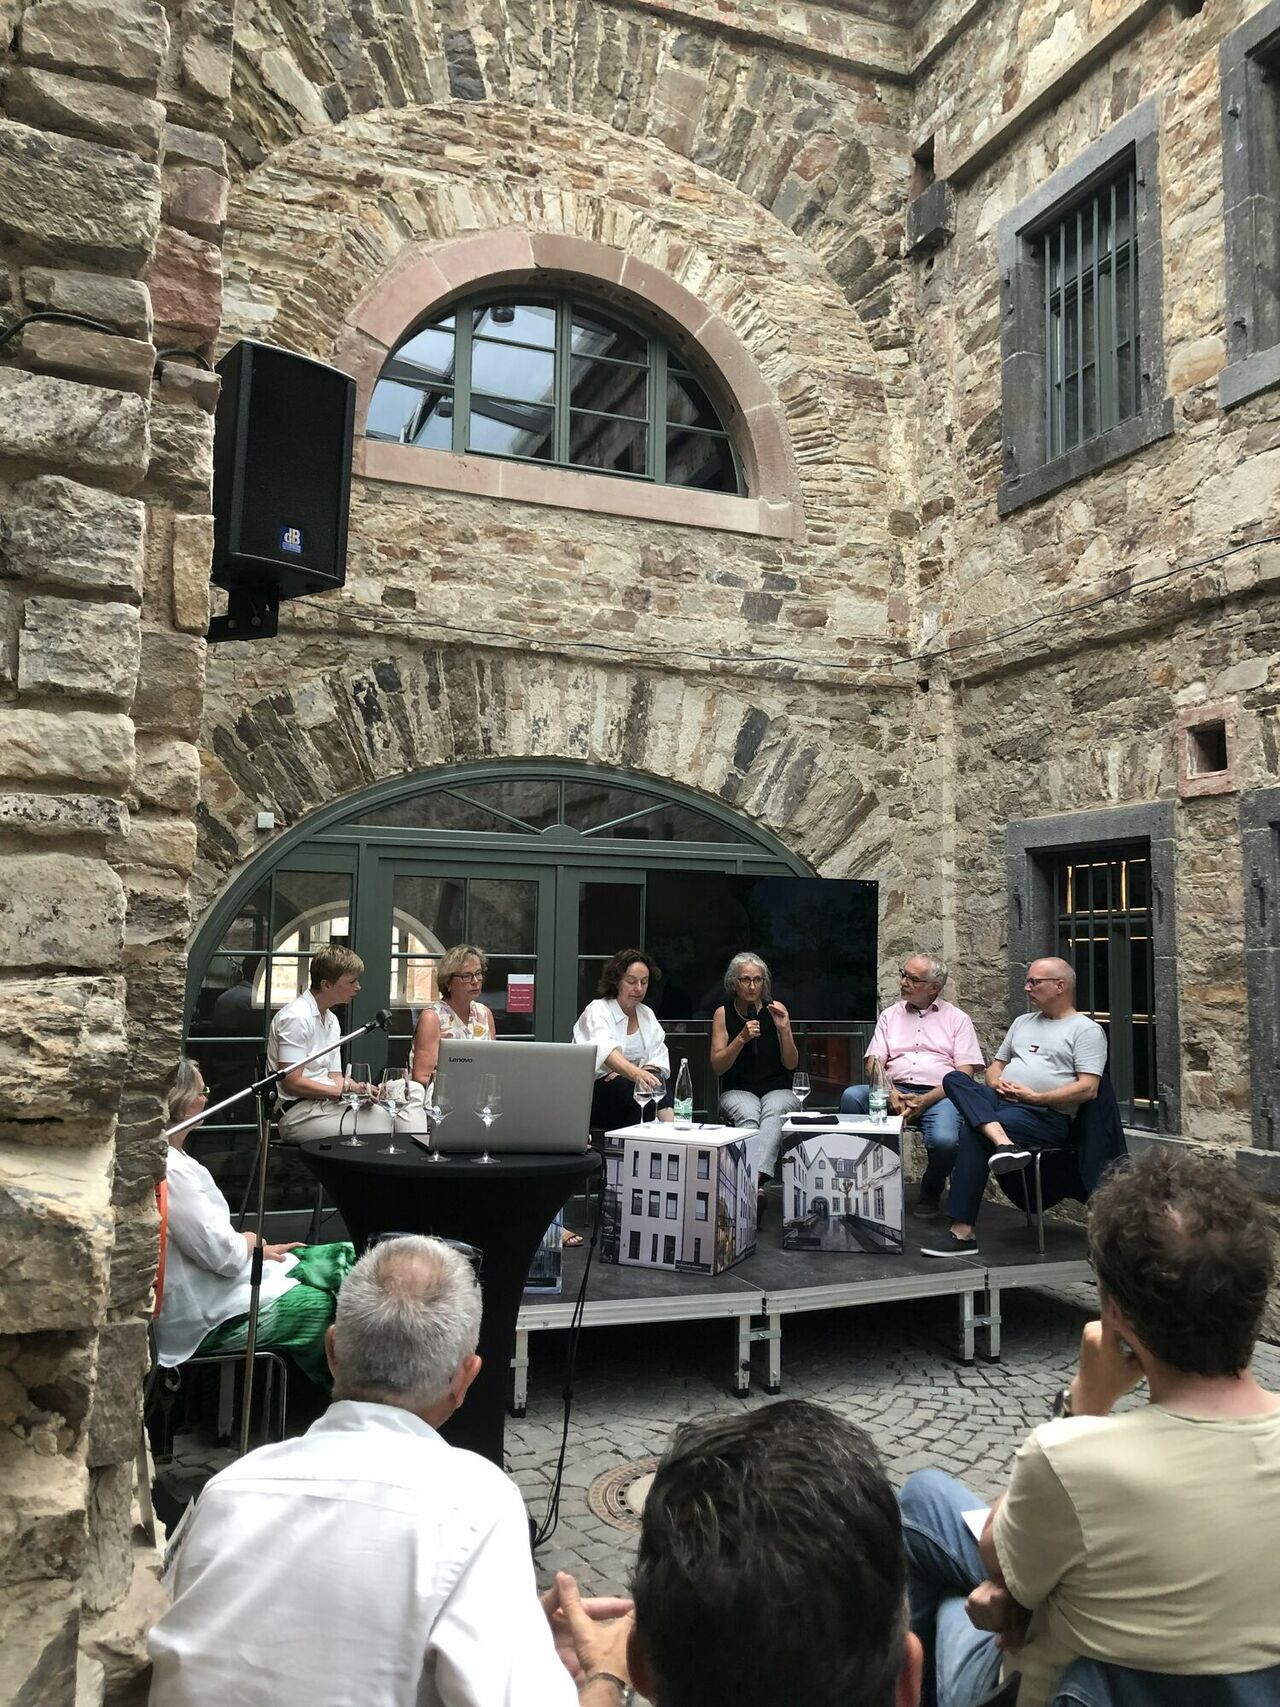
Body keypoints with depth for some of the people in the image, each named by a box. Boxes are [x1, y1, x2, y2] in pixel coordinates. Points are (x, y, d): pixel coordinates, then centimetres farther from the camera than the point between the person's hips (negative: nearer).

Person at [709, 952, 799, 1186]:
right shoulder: (723, 1014, 4)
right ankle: (757, 1179, -49)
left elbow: (791, 1064, 3)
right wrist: (742, 1038, -17)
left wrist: (784, 1030, -13)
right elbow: (717, 1066, -2)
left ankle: (755, 1175, -56)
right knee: (748, 1115, -35)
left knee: (773, 1113, -35)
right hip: (737, 1090, 0)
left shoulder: (776, 1011, 4)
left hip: (777, 1090, 0)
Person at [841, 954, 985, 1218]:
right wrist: (890, 1093, -13)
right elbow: (875, 1062, 9)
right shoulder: (890, 1015, 19)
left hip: (939, 1095, -3)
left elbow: (965, 1073, 1)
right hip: (895, 1090, 3)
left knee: (944, 1141, -35)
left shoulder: (957, 1019, 11)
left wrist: (924, 1101, -13)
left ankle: (930, 1195, 0)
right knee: (852, 1096, -28)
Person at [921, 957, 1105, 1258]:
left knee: (973, 1133, -32)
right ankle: (1004, 1143, -42)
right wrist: (997, 1082, 3)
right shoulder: (1022, 1022, 27)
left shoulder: (1086, 1030, 4)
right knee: (954, 1079, -22)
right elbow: (995, 1066, 28)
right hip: (1002, 1101, 7)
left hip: (1047, 1115, -7)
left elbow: (1088, 1089, -7)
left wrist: (1035, 1097, -13)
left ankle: (962, 1233, -30)